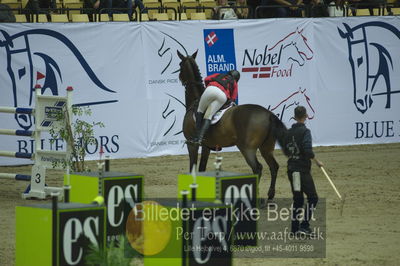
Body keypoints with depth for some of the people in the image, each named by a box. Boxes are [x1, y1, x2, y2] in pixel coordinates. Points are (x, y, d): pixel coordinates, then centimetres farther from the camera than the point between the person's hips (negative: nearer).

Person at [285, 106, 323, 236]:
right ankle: (304, 225, -9)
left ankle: (295, 227, 14)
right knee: (312, 197, -1)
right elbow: (308, 151, -22)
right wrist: (317, 161, -10)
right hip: (303, 169, -7)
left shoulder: (289, 132, 9)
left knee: (297, 198, 14)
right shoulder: (305, 131, -13)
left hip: (291, 169, 8)